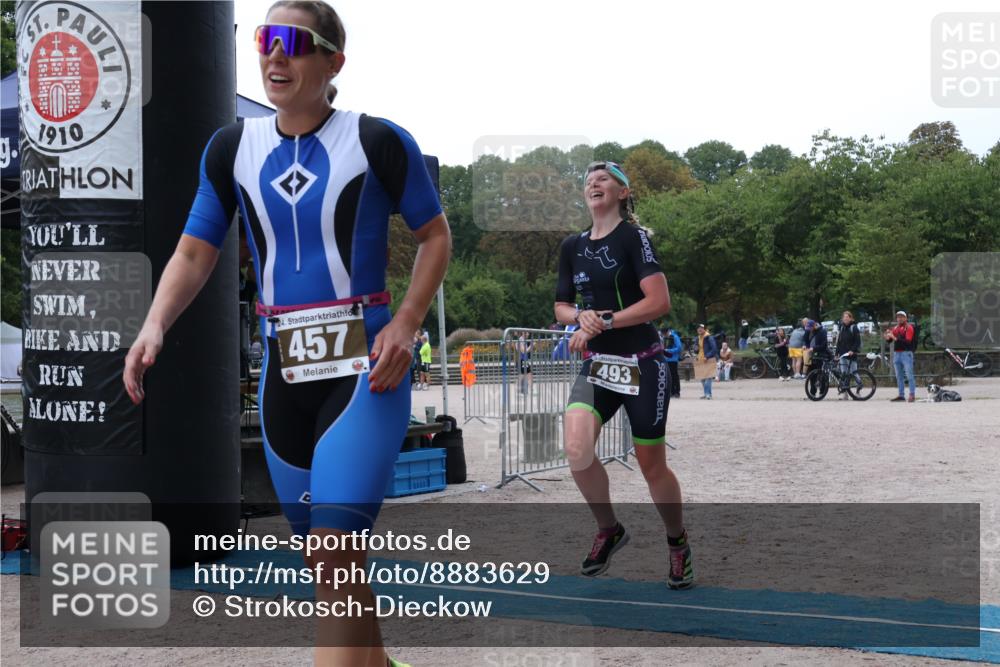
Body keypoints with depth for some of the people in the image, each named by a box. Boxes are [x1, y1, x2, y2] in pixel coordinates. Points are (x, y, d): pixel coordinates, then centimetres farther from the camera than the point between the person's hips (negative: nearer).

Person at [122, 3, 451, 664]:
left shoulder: (378, 141, -7)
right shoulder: (233, 147, 5)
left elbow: (436, 236, 3)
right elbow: (195, 252, 7)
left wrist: (405, 324, -11)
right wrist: (155, 326, -11)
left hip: (364, 367, -5)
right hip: (283, 369, 5)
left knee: (335, 551, -17)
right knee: (329, 560, 15)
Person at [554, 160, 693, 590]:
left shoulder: (633, 237, -8)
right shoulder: (572, 247, 9)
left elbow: (659, 301, -17)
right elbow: (561, 308, 15)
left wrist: (603, 323, -19)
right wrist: (581, 316, -8)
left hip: (642, 365, -4)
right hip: (597, 365, 4)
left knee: (652, 465, 3)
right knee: (576, 449, -19)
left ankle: (678, 543, 28)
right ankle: (608, 530, 5)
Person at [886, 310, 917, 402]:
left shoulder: (909, 328, -3)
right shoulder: (895, 328, 16)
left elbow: (908, 341, -15)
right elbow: (889, 340, 14)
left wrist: (895, 338, -23)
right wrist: (888, 337, -9)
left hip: (906, 353, -7)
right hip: (896, 353, 7)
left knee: (909, 375, -8)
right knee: (899, 376, 8)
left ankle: (912, 395, -8)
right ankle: (901, 395, 12)